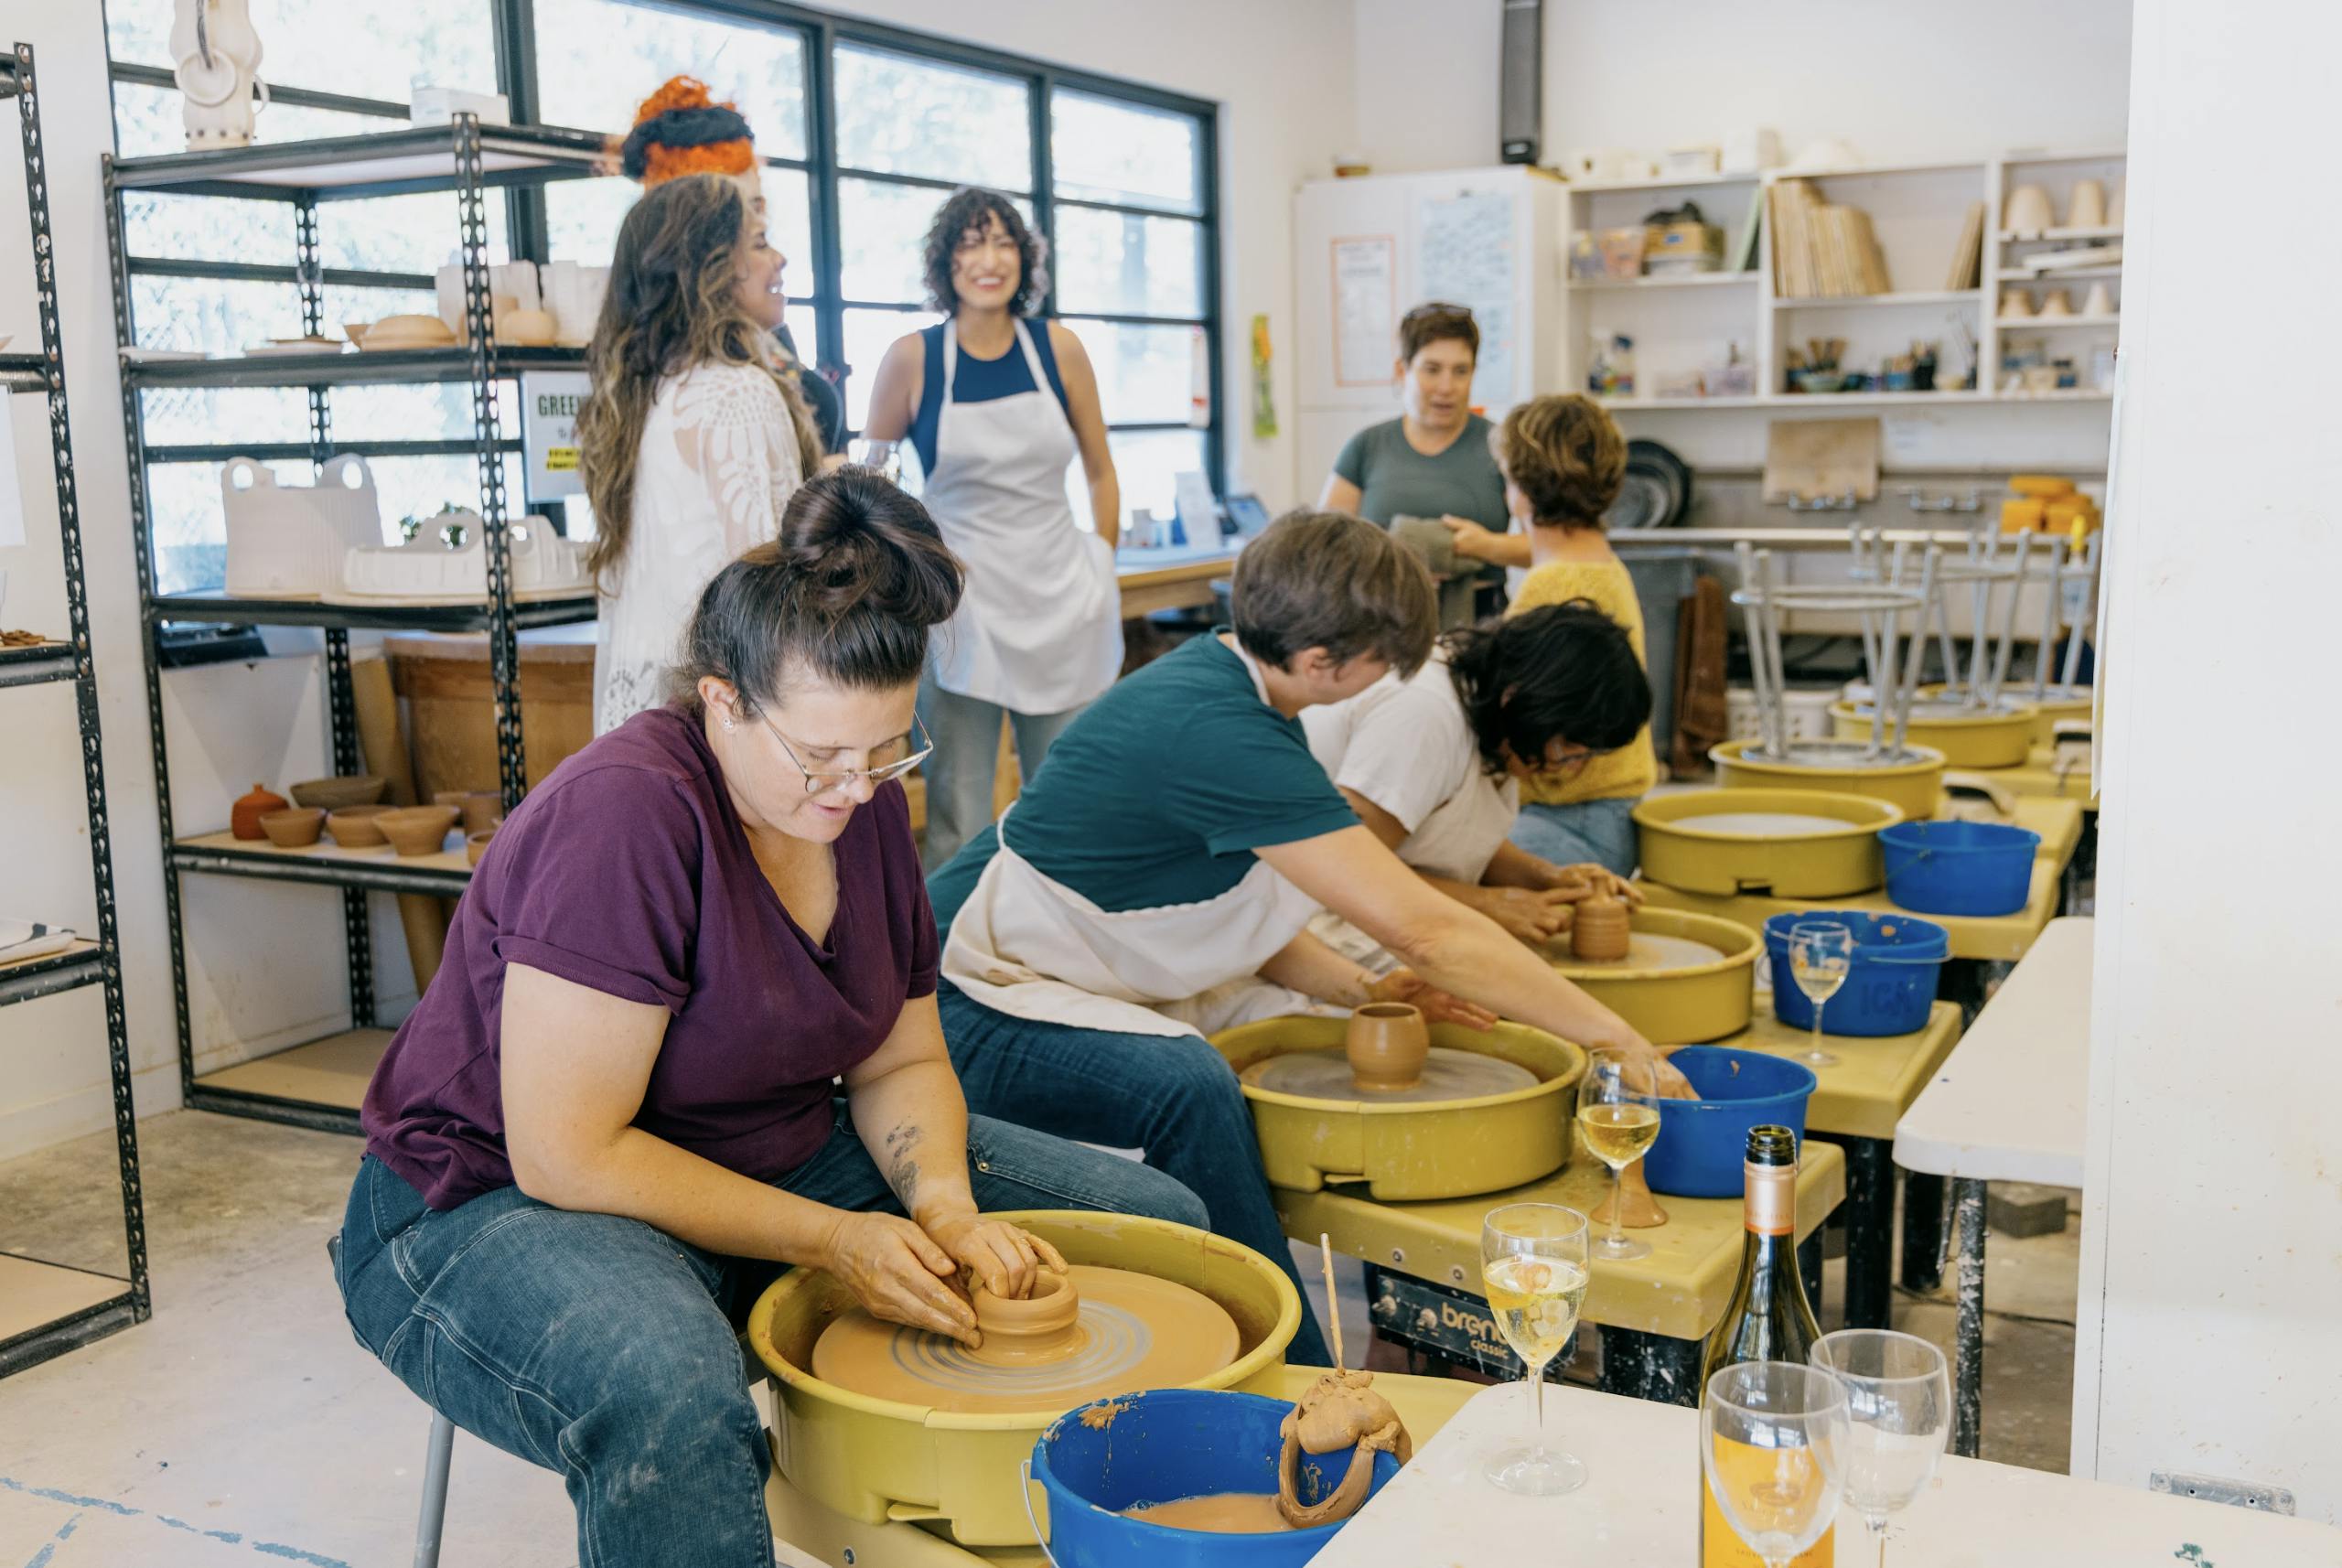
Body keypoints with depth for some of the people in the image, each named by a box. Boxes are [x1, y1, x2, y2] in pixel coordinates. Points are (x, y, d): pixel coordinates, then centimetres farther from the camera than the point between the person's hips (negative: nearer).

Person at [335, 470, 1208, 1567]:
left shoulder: (863, 803, -3)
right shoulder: (623, 816, -27)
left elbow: (900, 1063, 6)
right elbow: (570, 1155, -26)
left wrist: (944, 1206, -14)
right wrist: (830, 1240, -24)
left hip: (778, 1164, 8)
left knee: (1159, 1220, 0)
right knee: (670, 1396, -44)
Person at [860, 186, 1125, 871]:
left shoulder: (1059, 349, 3)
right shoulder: (912, 358, -3)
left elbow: (1101, 471, 13)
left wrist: (1103, 573, 11)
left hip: (1061, 600, 2)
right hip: (963, 606, -2)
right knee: (957, 821, -1)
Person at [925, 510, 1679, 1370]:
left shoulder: (1218, 674, 1)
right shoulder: (1220, 735, -28)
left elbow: (1231, 903, 10)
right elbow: (1425, 928, -28)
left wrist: (1358, 988, -4)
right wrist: (1618, 1040, -21)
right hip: (974, 1008, -10)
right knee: (1189, 1089, -34)